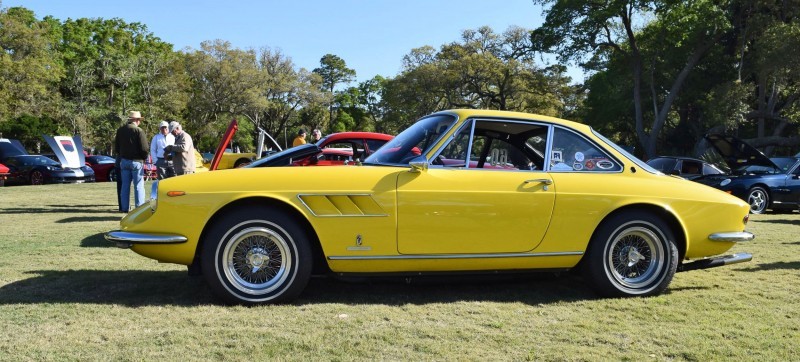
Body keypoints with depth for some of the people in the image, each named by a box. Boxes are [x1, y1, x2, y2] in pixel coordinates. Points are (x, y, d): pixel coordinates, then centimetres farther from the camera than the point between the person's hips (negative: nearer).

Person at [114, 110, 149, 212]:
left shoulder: (120, 130, 7)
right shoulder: (138, 130, -12)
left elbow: (116, 148, 11)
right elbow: (144, 148, -15)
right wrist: (144, 158, 1)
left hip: (124, 161, 5)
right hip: (136, 161, -5)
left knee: (125, 185, 11)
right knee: (139, 186, 0)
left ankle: (125, 207, 13)